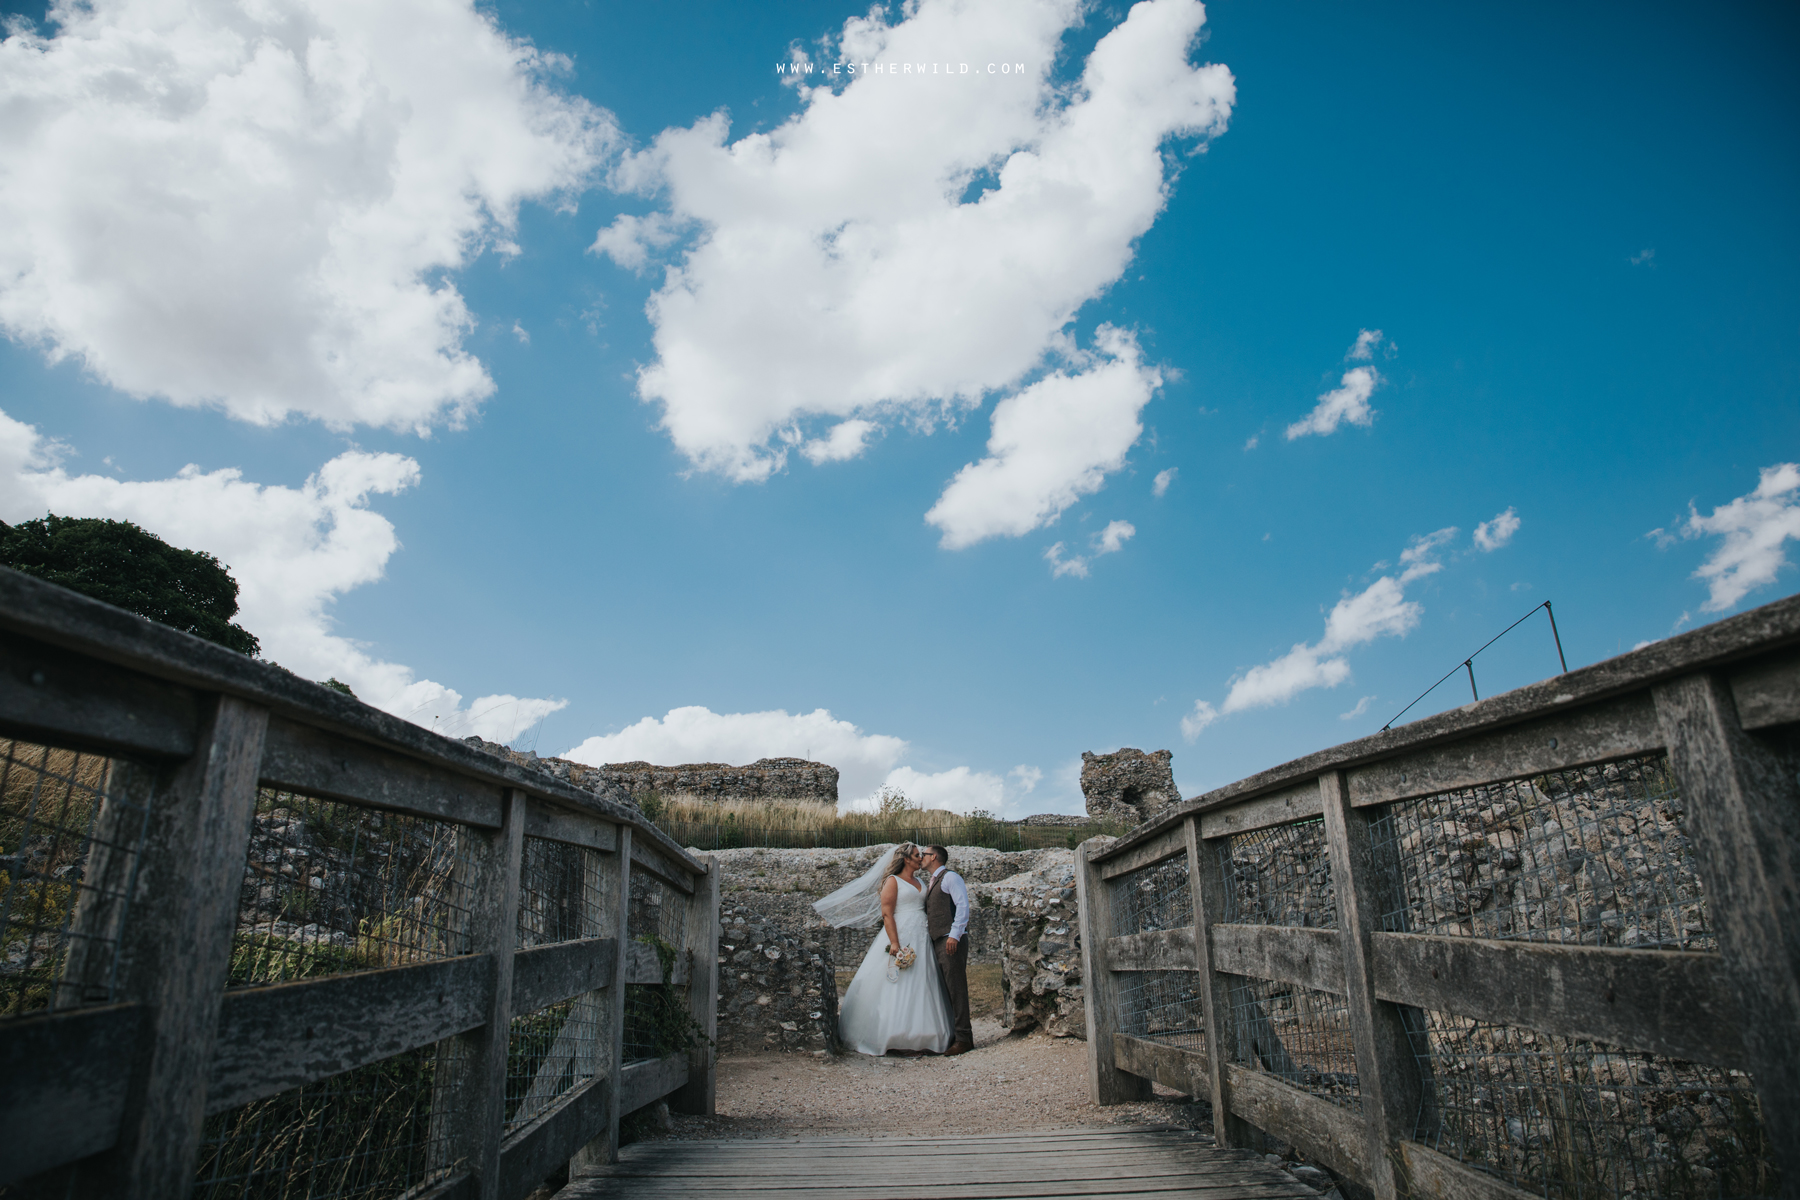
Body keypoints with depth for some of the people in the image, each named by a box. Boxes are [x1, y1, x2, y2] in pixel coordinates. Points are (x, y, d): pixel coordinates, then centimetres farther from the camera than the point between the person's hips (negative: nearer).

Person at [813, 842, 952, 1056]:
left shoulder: (919, 882, 19)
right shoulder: (892, 881, -3)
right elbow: (887, 914, -11)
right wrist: (894, 943, -20)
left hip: (921, 940, 7)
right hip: (901, 936, -7)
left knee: (919, 989, 5)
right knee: (896, 987, -8)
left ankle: (918, 1037, 8)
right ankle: (889, 1038, -4)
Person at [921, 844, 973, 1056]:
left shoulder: (950, 877, -5)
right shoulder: (931, 883, 22)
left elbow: (963, 906, -15)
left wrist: (954, 935, -21)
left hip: (952, 941, -9)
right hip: (937, 941, 9)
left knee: (956, 988, -8)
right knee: (944, 989, 10)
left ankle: (964, 1038, -5)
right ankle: (950, 1035, 16)